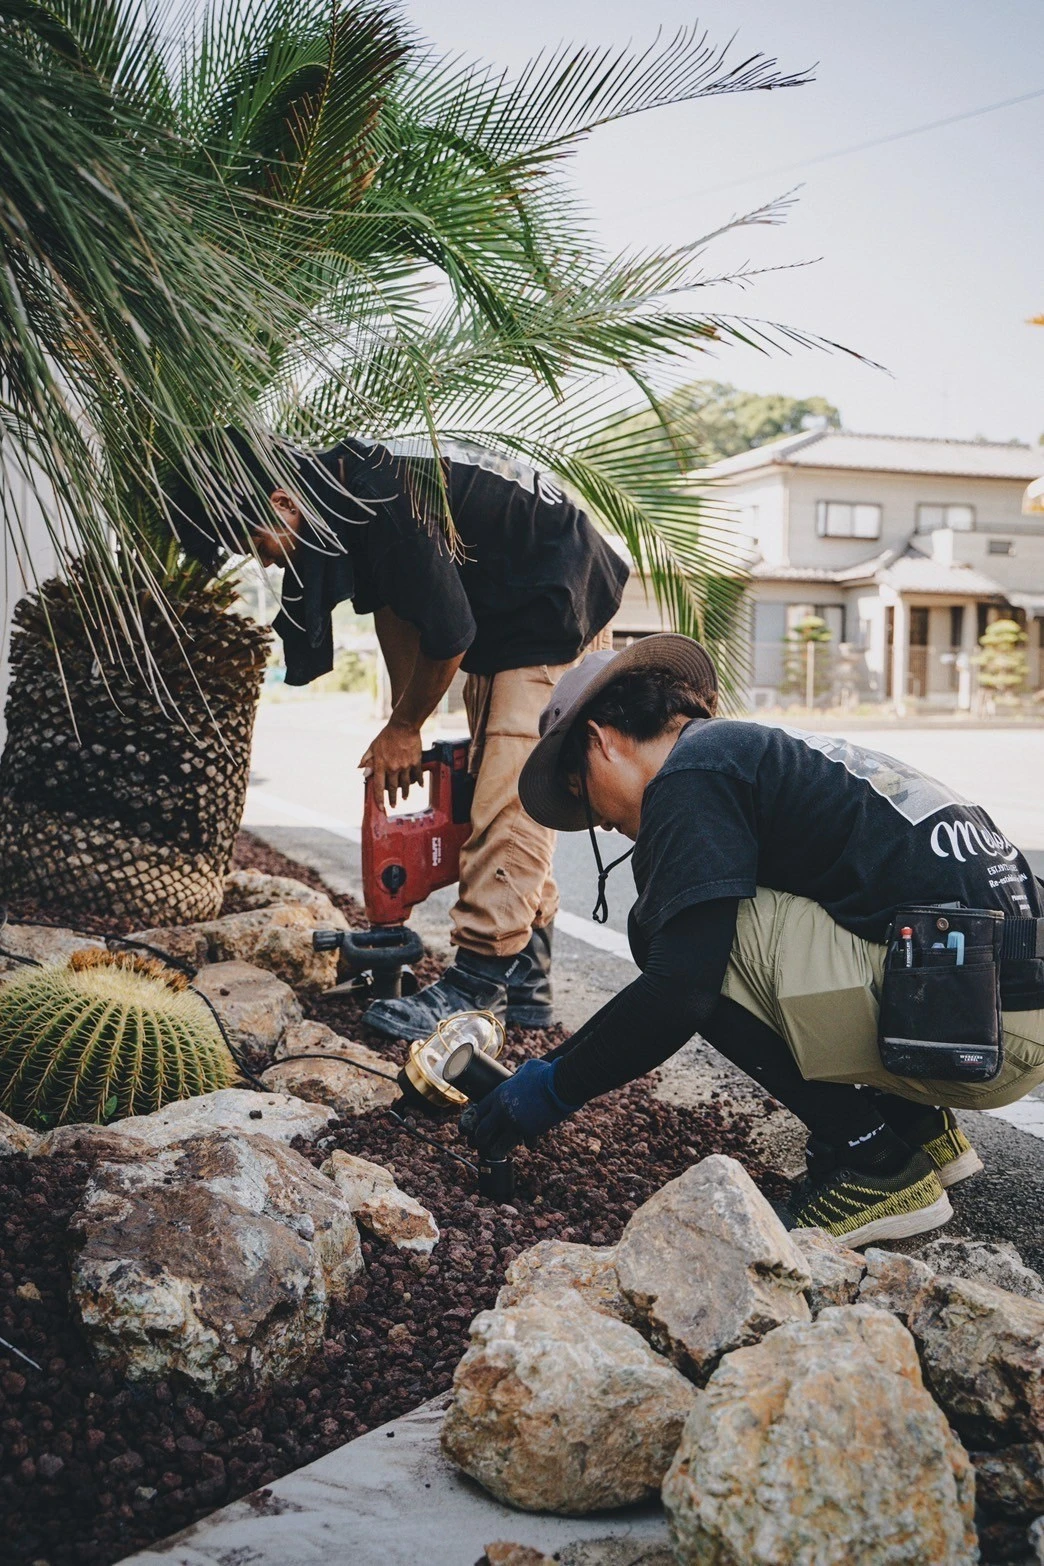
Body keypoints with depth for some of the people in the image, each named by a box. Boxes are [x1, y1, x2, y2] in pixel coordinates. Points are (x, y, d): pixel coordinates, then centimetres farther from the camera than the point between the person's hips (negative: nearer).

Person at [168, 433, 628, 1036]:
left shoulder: (386, 502, -30)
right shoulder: (344, 497, -2)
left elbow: (448, 631, -24)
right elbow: (396, 610, 7)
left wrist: (404, 728, -9)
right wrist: (404, 729, 5)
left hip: (557, 613, -10)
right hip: (500, 623, 10)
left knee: (512, 793, -14)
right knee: (501, 787, 8)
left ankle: (478, 982, -12)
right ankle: (524, 979, 12)